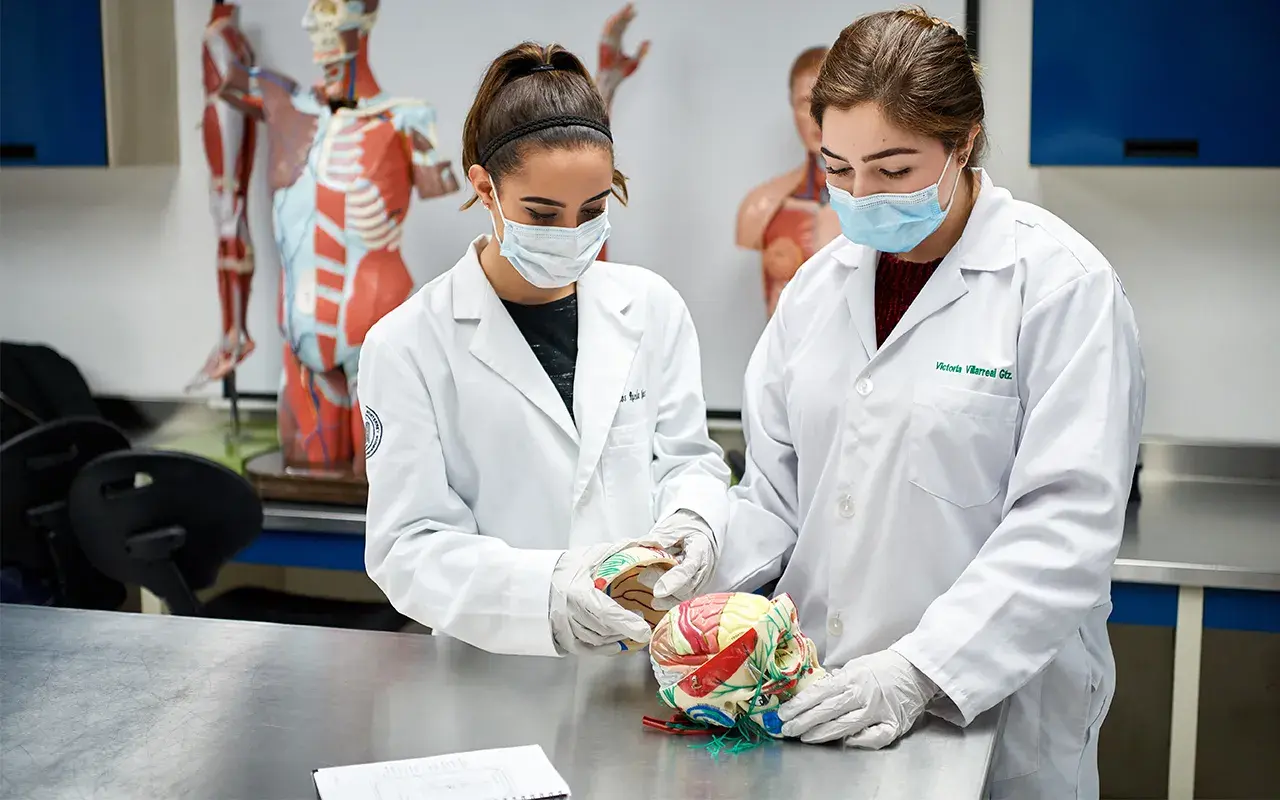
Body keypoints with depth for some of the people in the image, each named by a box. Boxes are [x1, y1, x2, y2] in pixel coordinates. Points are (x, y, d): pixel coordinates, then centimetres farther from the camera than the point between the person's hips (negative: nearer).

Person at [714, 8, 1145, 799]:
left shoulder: (1065, 285, -11)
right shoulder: (821, 282, 5)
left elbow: (1067, 525, -17)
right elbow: (774, 487, 8)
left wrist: (922, 672, -25)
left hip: (994, 712, -4)